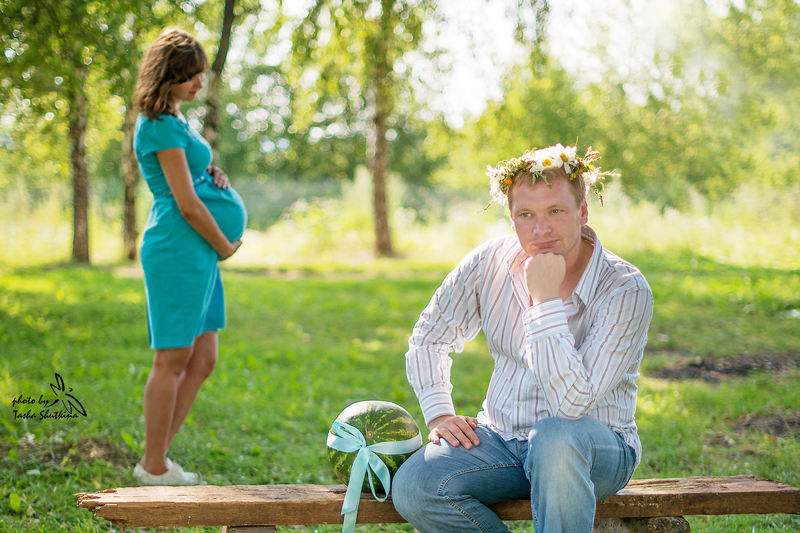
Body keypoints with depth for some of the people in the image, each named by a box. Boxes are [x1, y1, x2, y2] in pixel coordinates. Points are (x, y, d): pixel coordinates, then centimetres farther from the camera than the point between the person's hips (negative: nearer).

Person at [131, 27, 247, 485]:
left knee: (203, 361, 10)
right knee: (173, 359, -3)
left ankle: (158, 457, 17)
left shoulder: (176, 119, 17)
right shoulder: (161, 125, -14)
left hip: (200, 252, 10)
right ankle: (154, 466, 7)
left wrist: (215, 174, 6)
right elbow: (187, 204, -16)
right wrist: (225, 246, -4)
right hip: (178, 249, -10)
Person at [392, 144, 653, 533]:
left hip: (595, 448, -4)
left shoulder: (626, 291, -18)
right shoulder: (491, 262, -3)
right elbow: (428, 338, 13)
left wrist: (546, 299, -28)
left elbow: (572, 404, -28)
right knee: (411, 487, -22)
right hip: (501, 439, 4)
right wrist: (439, 414, -1)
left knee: (556, 437, -40)